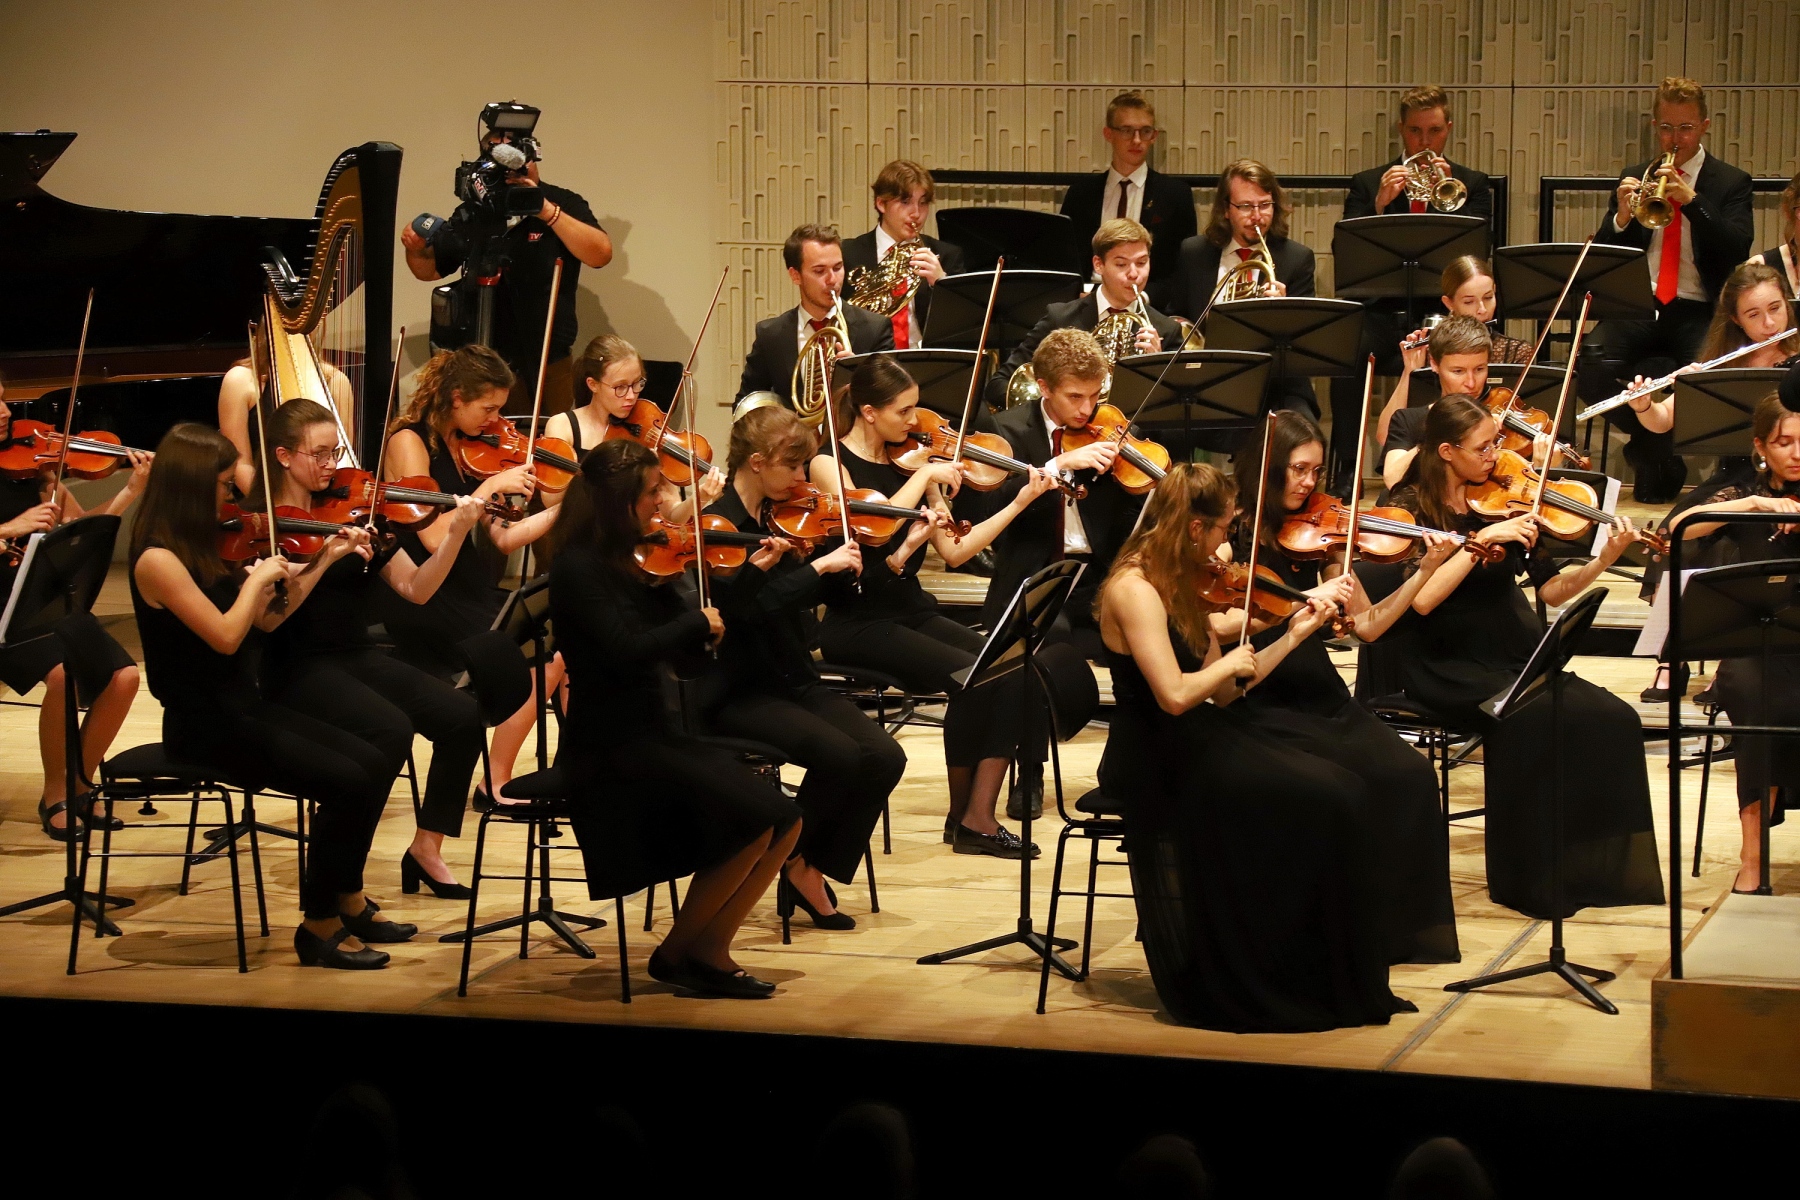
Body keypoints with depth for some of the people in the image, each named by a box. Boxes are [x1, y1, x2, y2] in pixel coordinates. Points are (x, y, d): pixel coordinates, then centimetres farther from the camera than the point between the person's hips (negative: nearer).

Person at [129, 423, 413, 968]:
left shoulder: (203, 547, 10)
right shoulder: (157, 559, -17)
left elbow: (265, 621, 16)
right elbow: (225, 636, -24)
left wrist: (326, 559, 14)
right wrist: (258, 577, -10)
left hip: (244, 706, 9)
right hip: (204, 724, -9)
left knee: (373, 764, -3)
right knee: (345, 782, -19)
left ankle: (350, 901, 12)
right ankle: (319, 926, -5)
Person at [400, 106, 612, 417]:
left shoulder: (563, 204, 0)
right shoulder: (472, 214, 9)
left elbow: (600, 254, -16)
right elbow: (429, 270, 20)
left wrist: (548, 212, -23)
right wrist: (415, 249, -3)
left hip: (543, 364, -3)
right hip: (477, 360, 3)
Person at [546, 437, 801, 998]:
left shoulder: (633, 562, 12)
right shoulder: (578, 567, -13)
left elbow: (687, 650, 11)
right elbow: (628, 650, -26)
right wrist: (697, 623, -10)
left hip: (654, 736, 8)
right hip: (608, 750, -8)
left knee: (783, 820, -7)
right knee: (752, 822, -21)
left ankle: (709, 950, 0)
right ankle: (676, 953, -4)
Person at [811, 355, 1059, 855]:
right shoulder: (830, 464, -6)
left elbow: (954, 550, 8)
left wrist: (1019, 503, 2)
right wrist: (925, 474, -20)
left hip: (913, 611, 6)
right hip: (857, 622, -6)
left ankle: (979, 815, -17)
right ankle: (961, 811, -7)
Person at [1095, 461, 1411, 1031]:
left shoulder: (1178, 585, 14)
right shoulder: (1134, 589, -15)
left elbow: (1221, 692, 15)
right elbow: (1174, 694, -26)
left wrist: (1293, 635, 11)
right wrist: (1228, 662, -8)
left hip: (1195, 743, 9)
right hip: (1157, 762, -9)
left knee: (1344, 792, -10)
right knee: (1314, 803, -21)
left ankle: (1347, 987, -8)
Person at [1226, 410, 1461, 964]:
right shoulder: (1233, 534, -3)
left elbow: (1367, 625, 10)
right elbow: (1215, 623, -19)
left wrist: (1425, 571, -1)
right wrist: (1303, 598, -23)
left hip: (1322, 699, 5)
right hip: (1262, 706, -5)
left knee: (1412, 774, -18)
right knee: (1359, 783, -28)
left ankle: (1404, 925, -8)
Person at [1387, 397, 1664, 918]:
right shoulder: (1411, 507, -4)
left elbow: (1552, 590, 8)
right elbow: (1420, 599, -19)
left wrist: (1604, 560, -8)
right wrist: (1482, 539, -23)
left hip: (1514, 660, 5)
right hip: (1448, 668, -5)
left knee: (1614, 718, -20)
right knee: (1532, 720, -33)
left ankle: (1602, 865, -10)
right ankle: (1530, 876, -19)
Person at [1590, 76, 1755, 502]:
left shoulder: (1730, 183, 8)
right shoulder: (1635, 178, 16)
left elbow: (1738, 251, -9)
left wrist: (1692, 200, -20)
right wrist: (1621, 217, -14)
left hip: (1698, 311, -2)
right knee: (1593, 371, -28)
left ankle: (1653, 453, -1)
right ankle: (1654, 448, 1)